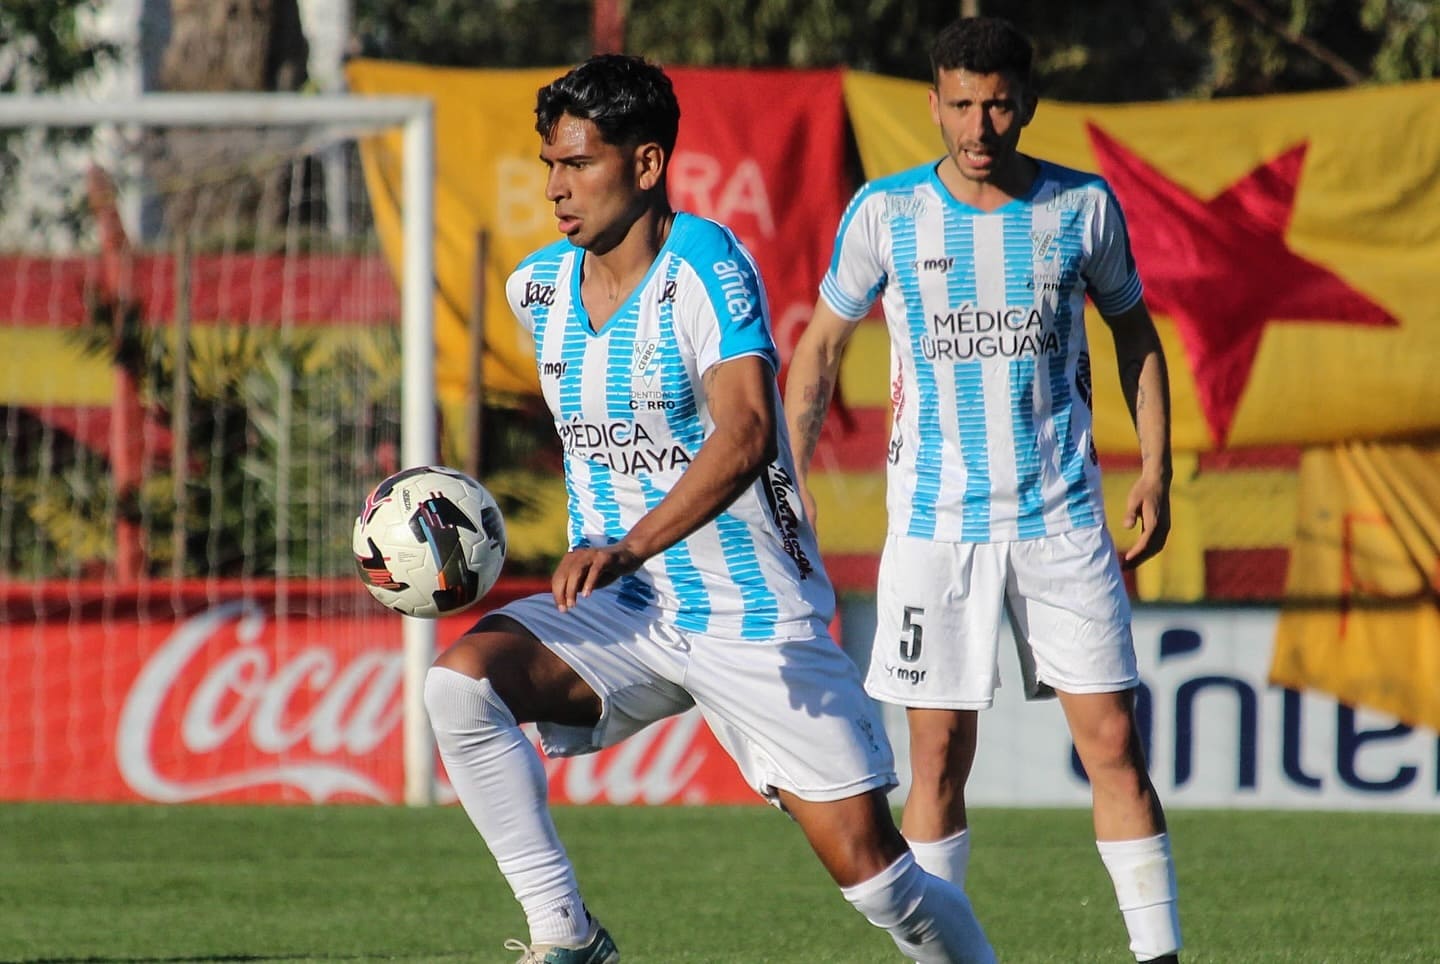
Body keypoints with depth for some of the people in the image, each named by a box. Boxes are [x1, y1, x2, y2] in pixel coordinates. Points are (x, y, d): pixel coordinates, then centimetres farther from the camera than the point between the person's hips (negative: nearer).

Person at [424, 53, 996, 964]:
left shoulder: (705, 265, -16)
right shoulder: (539, 286, 5)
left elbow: (745, 433, -30)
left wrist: (629, 548, -42)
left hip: (756, 616, -5)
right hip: (620, 614, 5)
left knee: (867, 863, -9)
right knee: (459, 678, -22)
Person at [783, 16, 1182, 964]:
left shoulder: (1083, 206, 0)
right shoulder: (887, 212, -2)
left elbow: (1135, 332, 14)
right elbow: (822, 344, 9)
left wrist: (1156, 469, 5)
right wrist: (790, 480, 1)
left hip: (1064, 519, 1)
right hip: (934, 523, 0)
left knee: (1114, 739, -4)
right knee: (940, 754, -1)